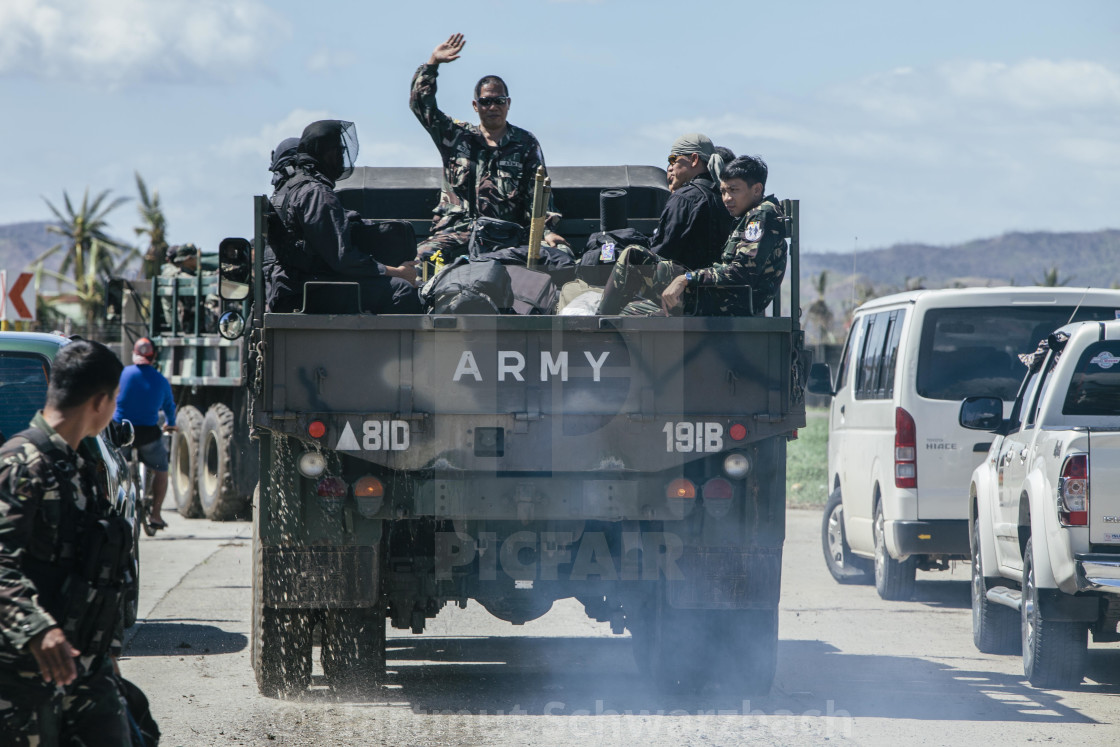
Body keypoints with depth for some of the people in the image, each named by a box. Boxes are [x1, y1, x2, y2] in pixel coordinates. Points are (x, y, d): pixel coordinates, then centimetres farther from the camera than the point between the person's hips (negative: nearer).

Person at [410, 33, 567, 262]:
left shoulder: (526, 144, 15)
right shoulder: (457, 136, 18)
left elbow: (537, 192, 8)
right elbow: (421, 104, 14)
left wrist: (547, 231, -8)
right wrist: (433, 63, 7)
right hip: (457, 232, 1)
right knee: (425, 256, -31)